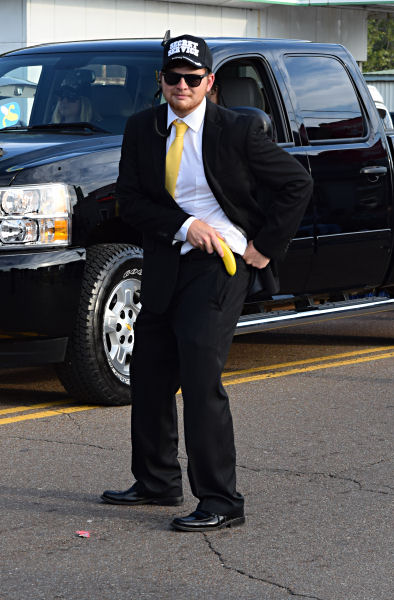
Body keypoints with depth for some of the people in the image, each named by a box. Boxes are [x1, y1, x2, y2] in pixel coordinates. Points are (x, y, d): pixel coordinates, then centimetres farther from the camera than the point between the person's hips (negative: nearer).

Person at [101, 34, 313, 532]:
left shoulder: (237, 131, -6)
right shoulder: (141, 129, 5)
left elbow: (296, 183, 0)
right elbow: (130, 200, 2)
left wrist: (266, 246, -4)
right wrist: (184, 225, -12)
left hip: (221, 262, -6)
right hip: (166, 262, 6)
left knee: (200, 375, -15)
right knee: (149, 374, 13)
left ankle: (221, 502, -11)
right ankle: (158, 483, 32)